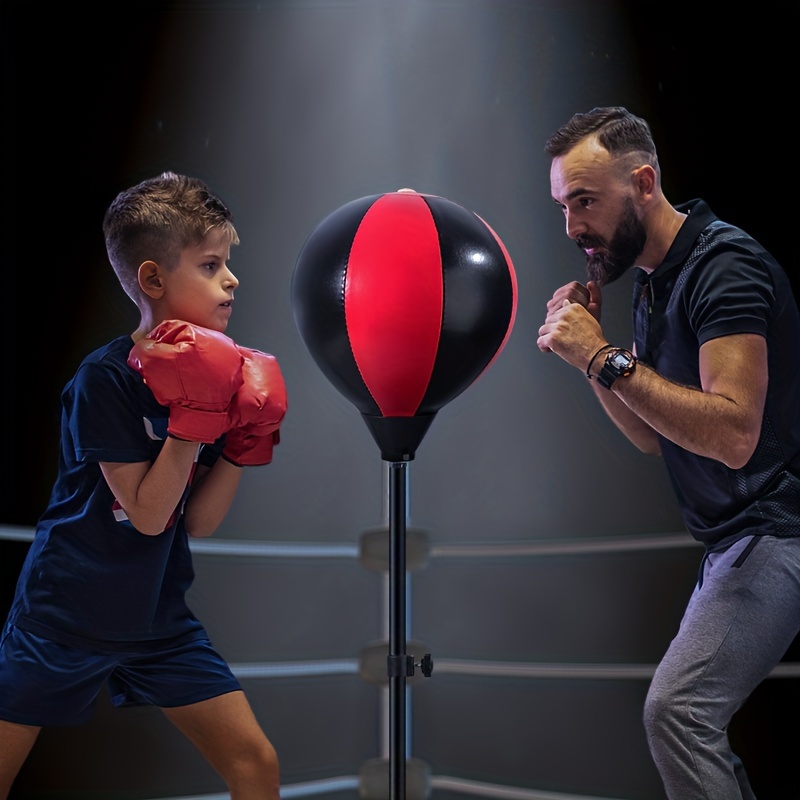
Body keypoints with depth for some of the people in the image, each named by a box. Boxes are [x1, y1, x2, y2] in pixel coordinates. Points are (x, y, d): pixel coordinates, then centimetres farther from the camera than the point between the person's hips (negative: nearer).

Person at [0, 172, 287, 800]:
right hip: (67, 614, -5)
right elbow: (149, 514, -21)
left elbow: (197, 522, -1)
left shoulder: (212, 374, 0)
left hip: (158, 617, 5)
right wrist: (194, 420, -27)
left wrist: (244, 442, -12)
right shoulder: (105, 378, -19)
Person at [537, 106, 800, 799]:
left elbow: (732, 434, -28)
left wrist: (607, 358, -25)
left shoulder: (724, 264, -17)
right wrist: (587, 353, 0)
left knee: (676, 708, -19)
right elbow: (656, 435, 14)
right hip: (732, 536, 10)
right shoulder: (652, 280, 12)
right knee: (691, 712, 8)